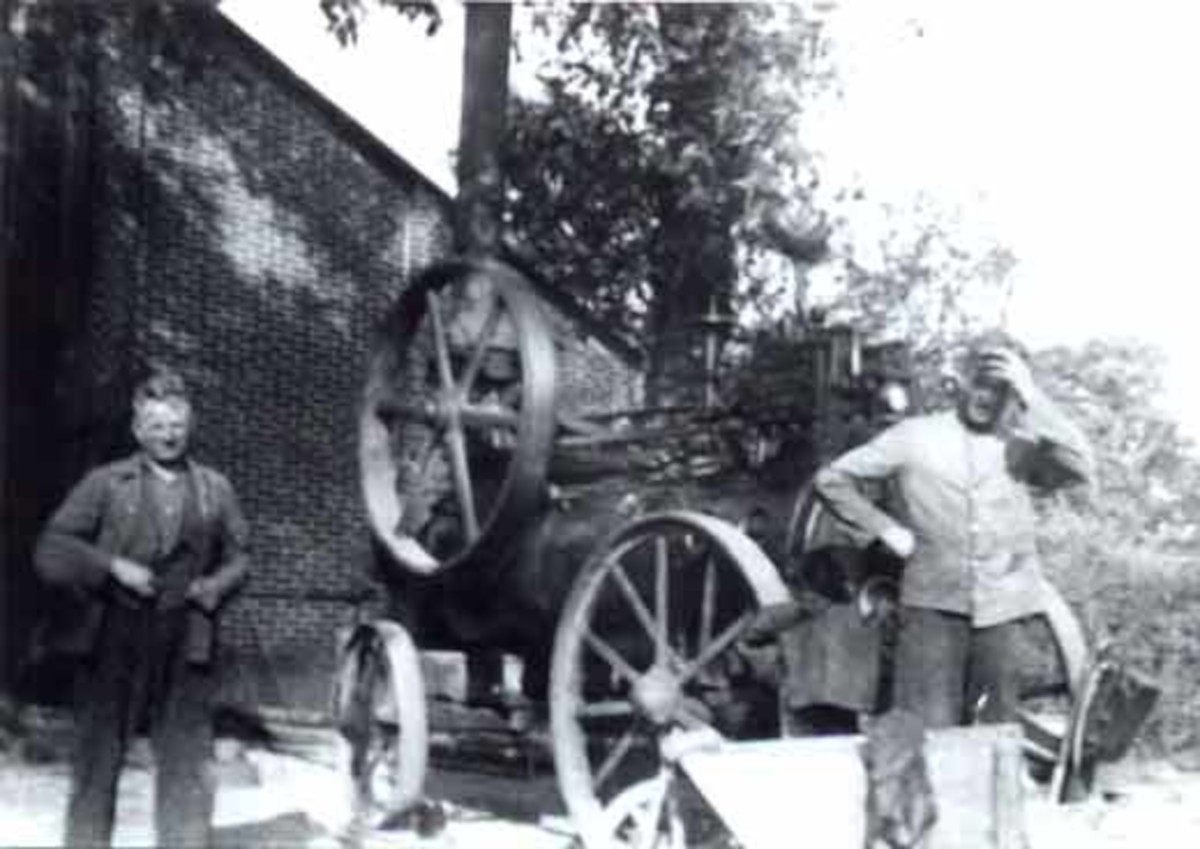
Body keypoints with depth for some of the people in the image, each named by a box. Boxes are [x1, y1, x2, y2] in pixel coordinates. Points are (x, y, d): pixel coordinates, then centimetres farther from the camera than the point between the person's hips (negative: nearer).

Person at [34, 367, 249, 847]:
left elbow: (237, 558, 18)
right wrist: (113, 566, -14)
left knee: (189, 767, 0)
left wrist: (214, 587, -3)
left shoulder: (215, 490, 10)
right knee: (96, 765, 7)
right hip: (111, 645, -1)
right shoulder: (105, 484, 4)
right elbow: (50, 550, -1)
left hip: (184, 649, 1)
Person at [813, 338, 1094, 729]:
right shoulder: (916, 436, 2)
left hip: (1000, 613, 2)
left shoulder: (1022, 448, 7)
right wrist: (885, 528, -2)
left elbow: (1080, 467, -12)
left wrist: (1033, 399, -14)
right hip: (932, 608, -2)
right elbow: (832, 479, 6)